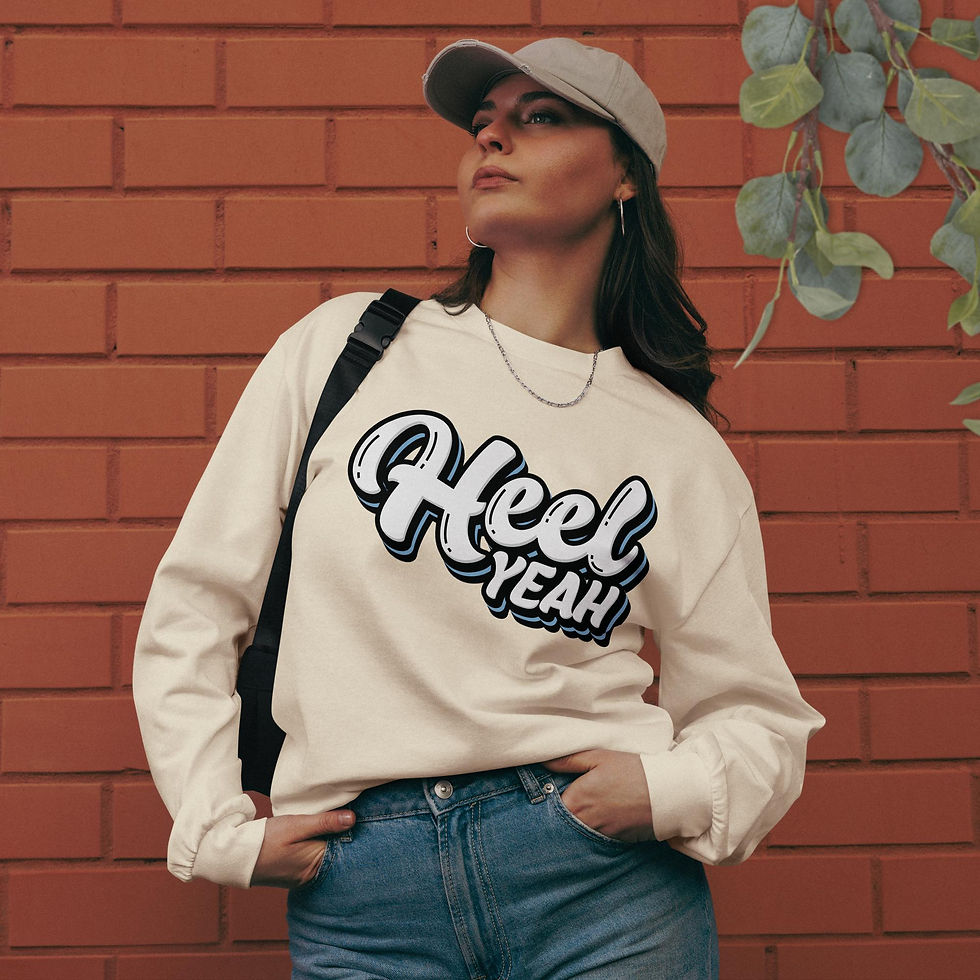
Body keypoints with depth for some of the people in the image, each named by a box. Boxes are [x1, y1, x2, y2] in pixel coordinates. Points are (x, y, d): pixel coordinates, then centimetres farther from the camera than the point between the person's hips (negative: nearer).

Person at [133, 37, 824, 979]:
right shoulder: (343, 347, 5)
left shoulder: (684, 451, 6)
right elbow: (194, 608, 7)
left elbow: (756, 716, 9)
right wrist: (219, 829, 0)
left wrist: (675, 787, -11)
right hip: (360, 902, 0)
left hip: (606, 878, 0)